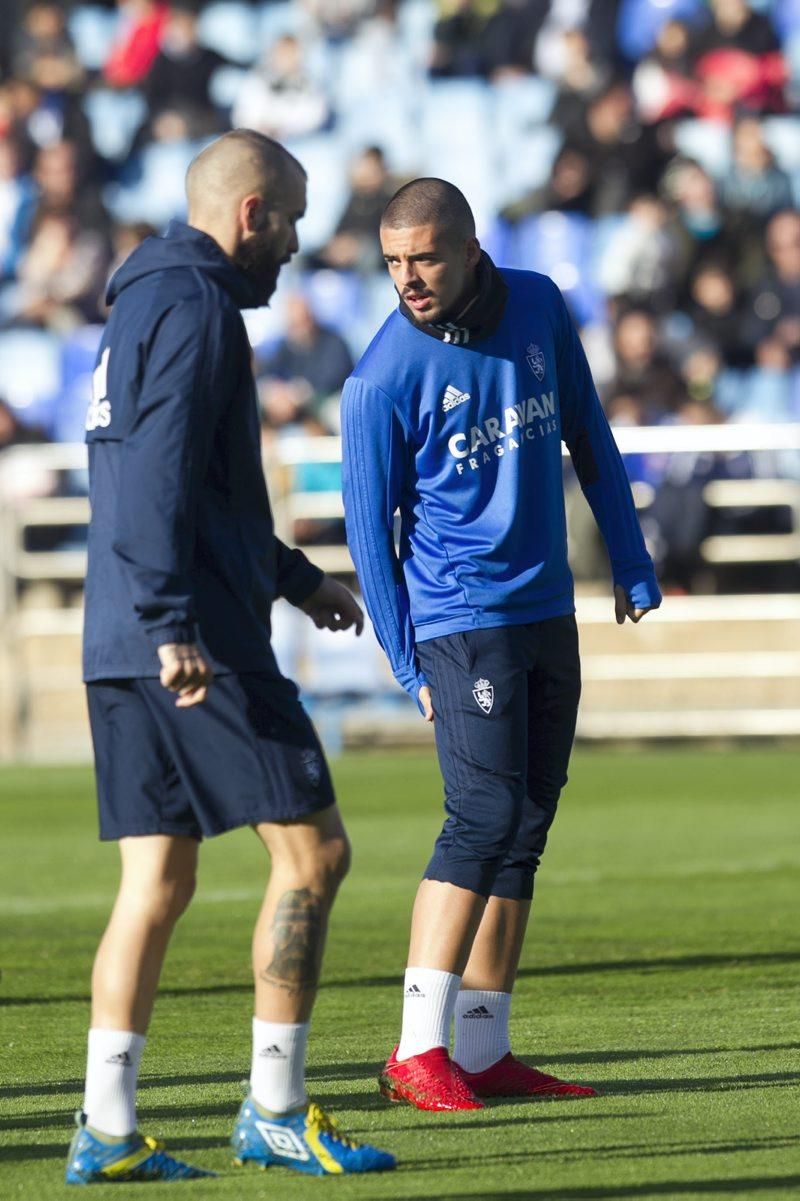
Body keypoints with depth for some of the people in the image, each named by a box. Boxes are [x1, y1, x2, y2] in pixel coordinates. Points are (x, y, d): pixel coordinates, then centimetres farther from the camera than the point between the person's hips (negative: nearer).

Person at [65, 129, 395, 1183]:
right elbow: (163, 478, -20)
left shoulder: (147, 303, 22)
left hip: (123, 652, 10)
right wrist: (174, 625, -26)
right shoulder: (193, 307, -9)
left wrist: (297, 578, 38)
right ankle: (275, 1112, -2)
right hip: (200, 644, -10)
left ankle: (107, 1129, 3)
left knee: (157, 882, 8)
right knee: (312, 851, -4)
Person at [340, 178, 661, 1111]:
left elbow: (587, 436, 14)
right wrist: (409, 666, -9)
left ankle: (485, 1054, 9)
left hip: (547, 610, 6)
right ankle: (419, 1052, -16)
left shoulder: (538, 308, 2)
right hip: (461, 621, -6)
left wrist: (630, 561, 15)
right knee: (486, 817, -17)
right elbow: (370, 527, -7)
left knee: (524, 831, 5)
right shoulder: (384, 376, -13)